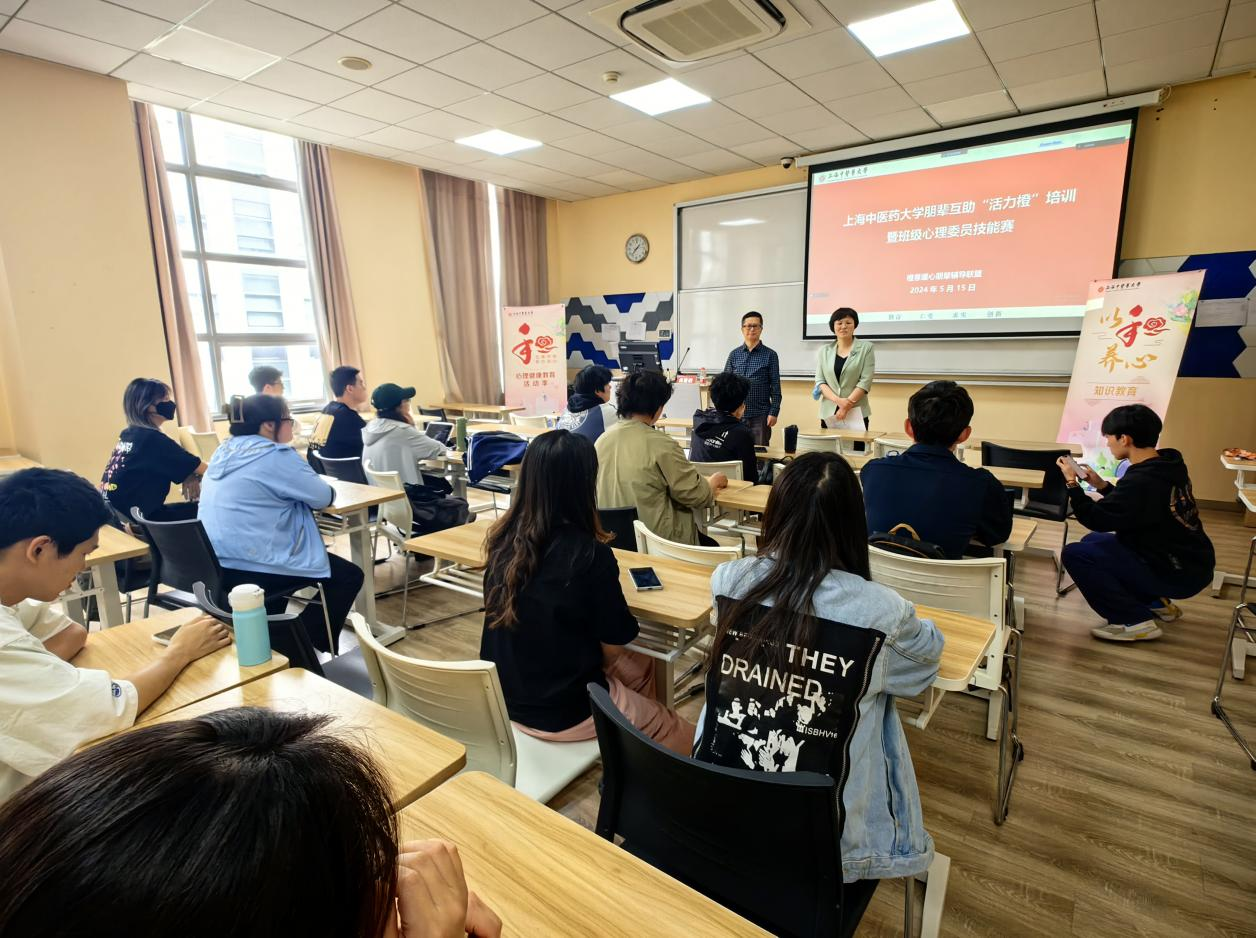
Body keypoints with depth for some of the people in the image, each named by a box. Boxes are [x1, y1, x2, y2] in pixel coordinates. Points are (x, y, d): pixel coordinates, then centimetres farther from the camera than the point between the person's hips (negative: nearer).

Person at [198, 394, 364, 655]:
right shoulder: (276, 456, -14)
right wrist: (327, 489, 13)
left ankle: (279, 639, 38)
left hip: (218, 565, 10)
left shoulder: (224, 451, 12)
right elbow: (324, 496, -9)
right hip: (251, 569, -9)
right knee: (349, 575, 3)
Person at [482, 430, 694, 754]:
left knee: (640, 669, 27)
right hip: (566, 710, -7)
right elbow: (613, 647, -13)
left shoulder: (502, 539, -7)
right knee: (685, 741, 15)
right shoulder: (590, 554, -26)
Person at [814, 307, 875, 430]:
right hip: (829, 413, 2)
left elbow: (865, 381, -4)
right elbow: (820, 381, 5)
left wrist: (846, 406, -13)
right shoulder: (824, 352, 11)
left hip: (856, 413, -2)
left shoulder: (866, 348, 4)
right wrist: (838, 400, -12)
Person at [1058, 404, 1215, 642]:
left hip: (1179, 575, -10)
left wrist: (1072, 482, -10)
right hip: (1192, 562, 10)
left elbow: (1096, 520, -19)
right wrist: (1102, 485, 9)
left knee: (1074, 554, -15)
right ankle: (1156, 603, 20)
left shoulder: (1141, 480, -27)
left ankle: (1136, 621, -7)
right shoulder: (1168, 467, 3)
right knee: (1092, 542, 20)